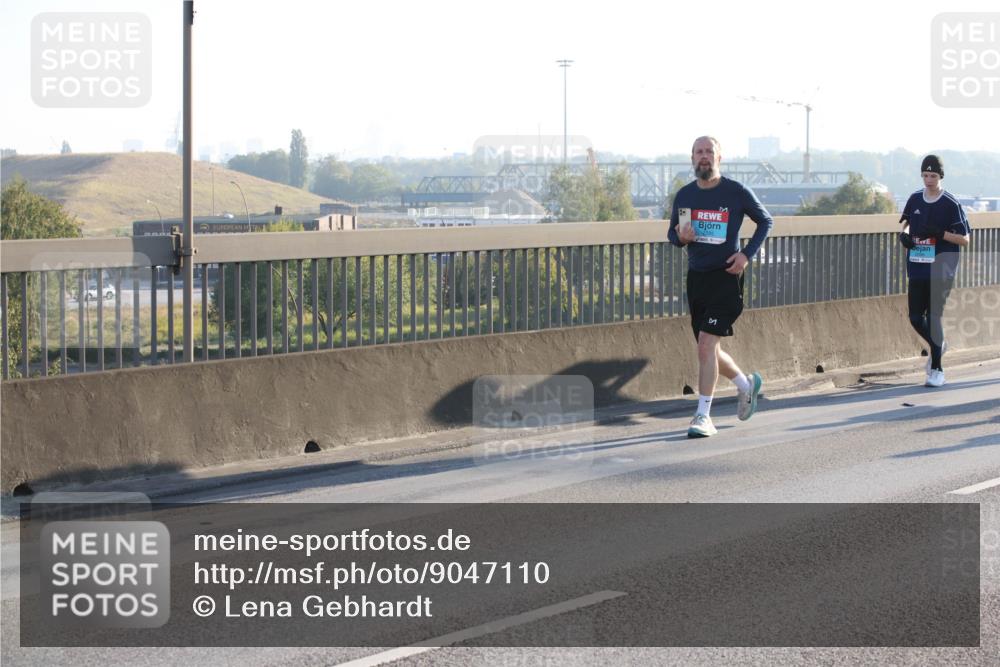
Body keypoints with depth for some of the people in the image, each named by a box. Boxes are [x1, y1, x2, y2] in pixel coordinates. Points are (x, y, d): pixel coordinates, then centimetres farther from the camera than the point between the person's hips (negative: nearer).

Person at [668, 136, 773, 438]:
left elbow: (765, 221, 7)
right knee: (709, 349, 12)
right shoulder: (684, 195, 6)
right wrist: (680, 237, -8)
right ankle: (746, 384, 40)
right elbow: (672, 233, 17)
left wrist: (747, 254, -5)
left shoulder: (737, 192, -6)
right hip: (696, 277, 5)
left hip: (725, 276, -5)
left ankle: (703, 416, -10)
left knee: (706, 344, -15)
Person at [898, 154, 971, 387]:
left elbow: (964, 239, -6)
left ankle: (937, 370, 1)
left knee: (933, 316, -8)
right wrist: (904, 234, 0)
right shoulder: (915, 199, 8)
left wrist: (940, 233, -21)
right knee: (915, 317, 5)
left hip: (941, 270, -5)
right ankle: (937, 346, 35)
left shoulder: (951, 204, -7)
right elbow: (906, 222, 24)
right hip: (917, 269, 5)